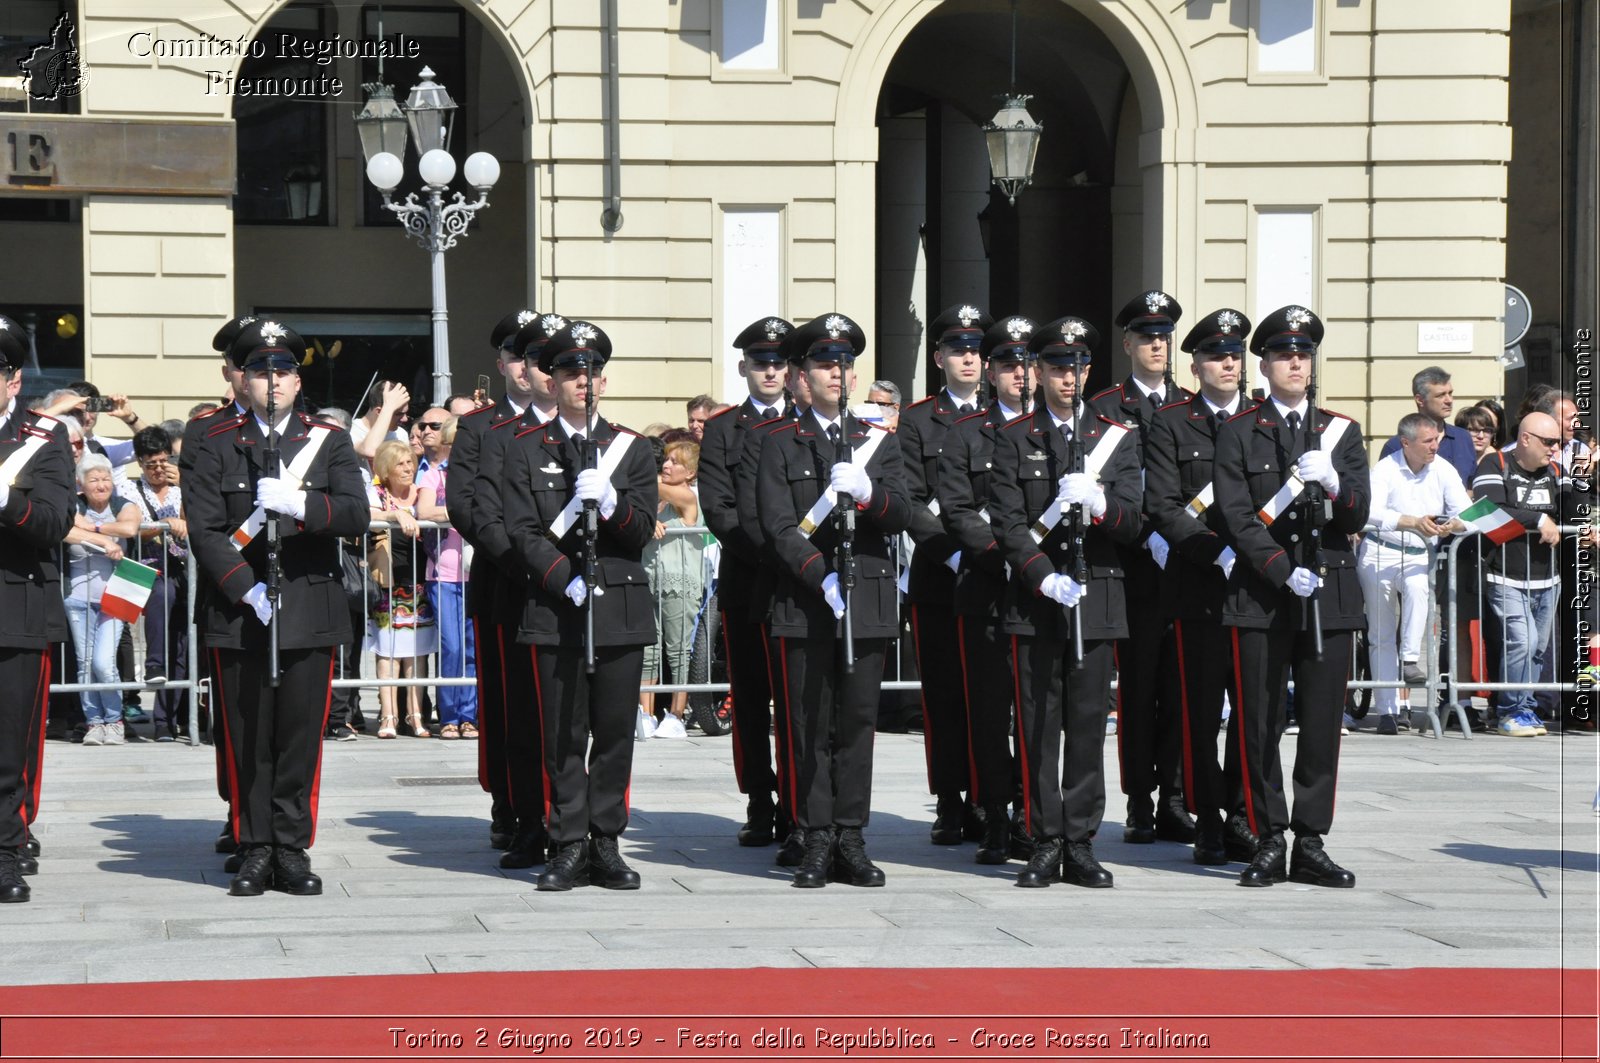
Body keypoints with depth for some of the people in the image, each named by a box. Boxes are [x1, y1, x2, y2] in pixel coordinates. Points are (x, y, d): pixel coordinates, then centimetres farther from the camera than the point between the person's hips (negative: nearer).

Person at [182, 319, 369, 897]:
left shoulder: (329, 442, 9)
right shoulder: (213, 446, 6)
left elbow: (356, 514, -5)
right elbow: (203, 529, -2)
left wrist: (299, 503, -22)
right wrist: (246, 588, -13)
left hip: (310, 610, 1)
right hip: (237, 612, -1)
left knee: (301, 736, 1)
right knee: (247, 738, 2)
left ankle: (293, 850, 8)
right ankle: (255, 851, 10)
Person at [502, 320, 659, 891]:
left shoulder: (632, 449, 11)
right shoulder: (526, 449, 6)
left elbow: (642, 529, 3)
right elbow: (523, 532, -1)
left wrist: (609, 501, -17)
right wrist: (566, 580, -14)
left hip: (622, 609, 2)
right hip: (555, 610, -1)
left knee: (615, 732, 2)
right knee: (563, 736, 0)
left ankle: (606, 845, 8)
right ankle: (569, 848, 4)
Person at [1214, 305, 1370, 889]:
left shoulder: (1342, 431, 12)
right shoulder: (1239, 433, 5)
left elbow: (1357, 518, 4)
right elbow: (1237, 518, -4)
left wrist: (1332, 481, -17)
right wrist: (1286, 572, -15)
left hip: (1331, 595, 2)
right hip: (1261, 597, -2)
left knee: (1323, 725, 2)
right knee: (1260, 725, -1)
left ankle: (1311, 845, 8)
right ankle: (1268, 844, 7)